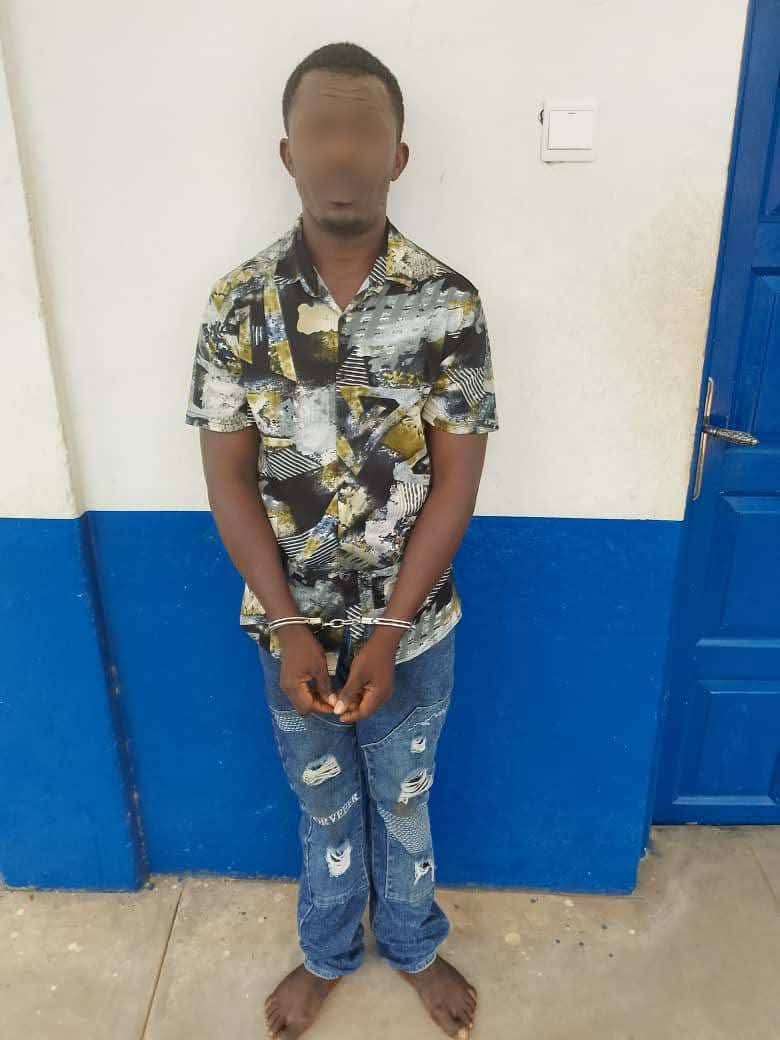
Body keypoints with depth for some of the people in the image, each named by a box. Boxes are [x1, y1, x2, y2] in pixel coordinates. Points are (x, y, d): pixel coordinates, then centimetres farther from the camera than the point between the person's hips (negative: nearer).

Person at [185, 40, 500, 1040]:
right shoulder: (239, 303, -9)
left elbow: (456, 480, -12)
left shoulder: (449, 303, -12)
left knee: (403, 801, 23)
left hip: (412, 627, 0)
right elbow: (228, 477, -8)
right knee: (324, 805, 24)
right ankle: (327, 952, 53)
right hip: (290, 628, 1)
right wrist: (289, 627, -14)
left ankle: (414, 946, 53)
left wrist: (389, 631, -16)